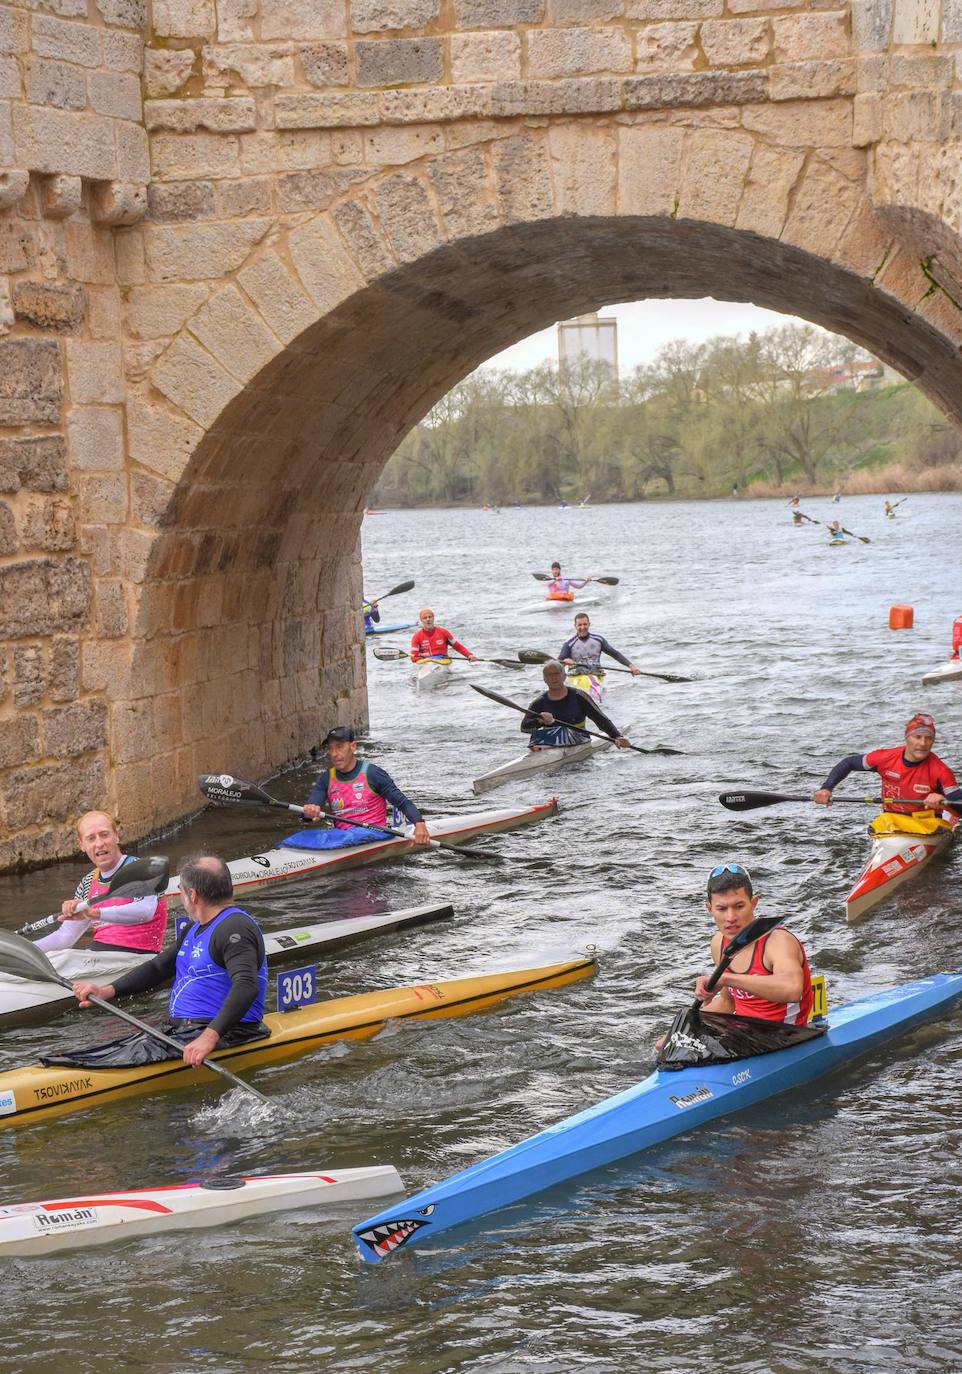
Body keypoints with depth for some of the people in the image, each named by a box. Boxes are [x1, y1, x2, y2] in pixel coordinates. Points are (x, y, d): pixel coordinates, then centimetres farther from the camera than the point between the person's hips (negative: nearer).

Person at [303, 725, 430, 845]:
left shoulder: (371, 774, -3)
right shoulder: (327, 779, 12)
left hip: (374, 834, -4)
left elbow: (404, 802, -4)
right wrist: (310, 811, -26)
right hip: (341, 833, 4)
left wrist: (419, 824, -22)